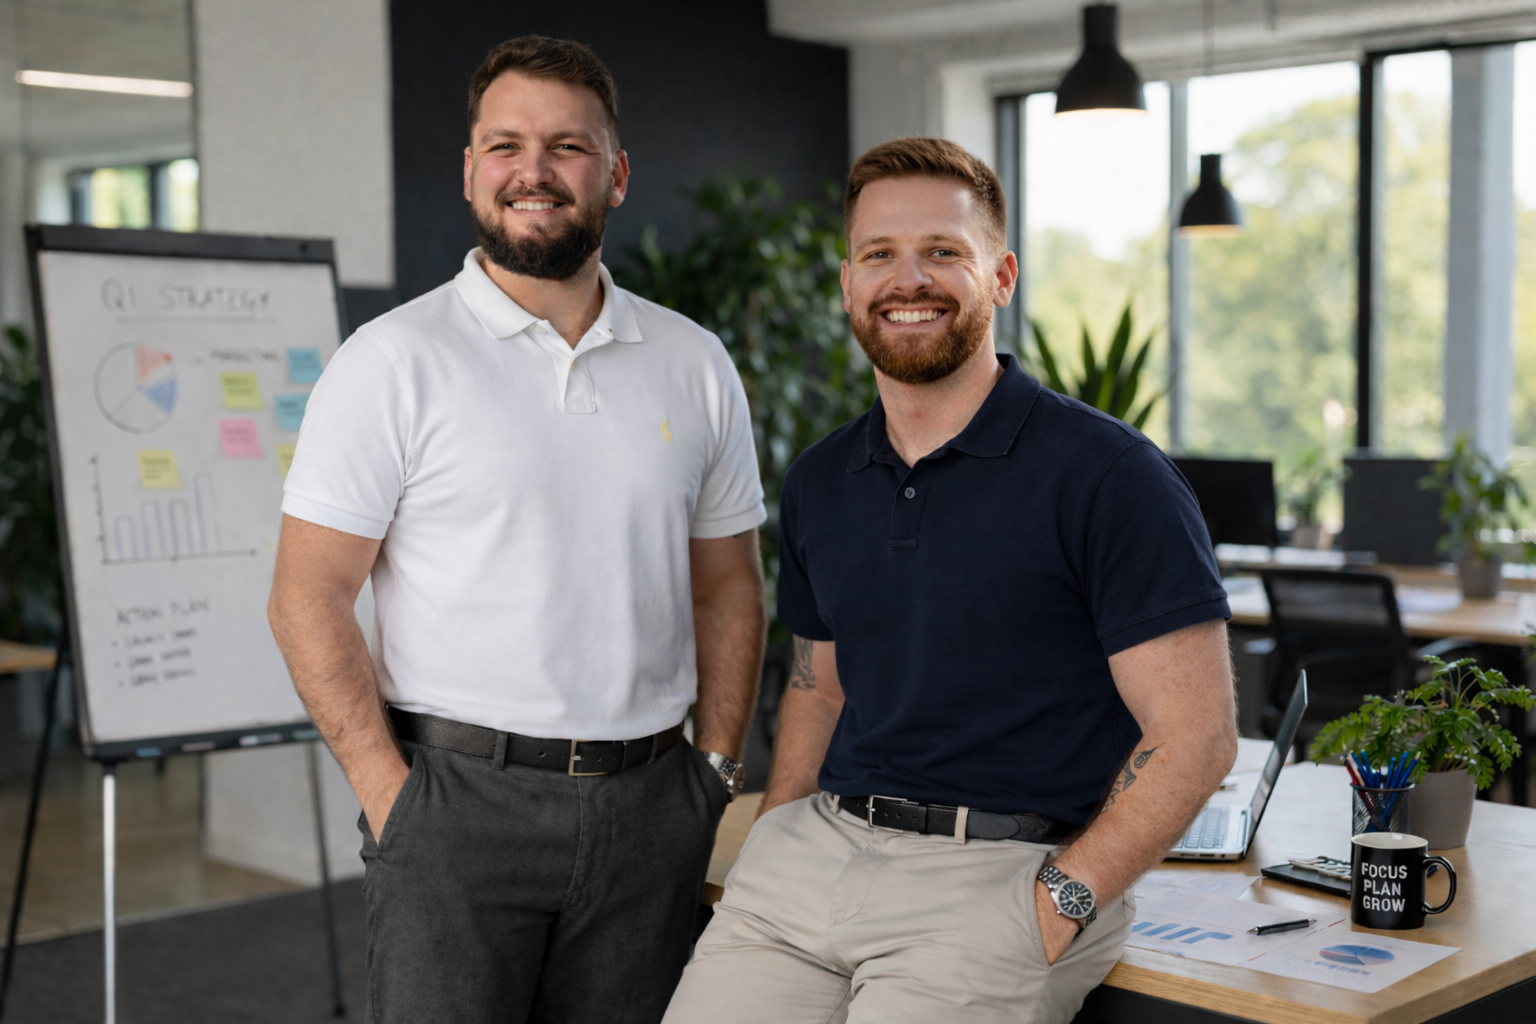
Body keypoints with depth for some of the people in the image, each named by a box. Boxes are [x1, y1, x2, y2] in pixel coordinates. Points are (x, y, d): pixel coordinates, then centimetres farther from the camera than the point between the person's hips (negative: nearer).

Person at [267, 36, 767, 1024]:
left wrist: (716, 773, 6)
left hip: (649, 805, 4)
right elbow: (309, 599, -6)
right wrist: (391, 794, -11)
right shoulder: (395, 361, -4)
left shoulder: (696, 365, 8)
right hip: (457, 796, -3)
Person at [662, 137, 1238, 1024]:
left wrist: (1057, 907, -16)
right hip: (817, 847, 5)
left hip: (1005, 867, -5)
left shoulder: (1110, 475, -8)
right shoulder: (820, 484, 12)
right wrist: (774, 840, 8)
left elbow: (1195, 735, -10)